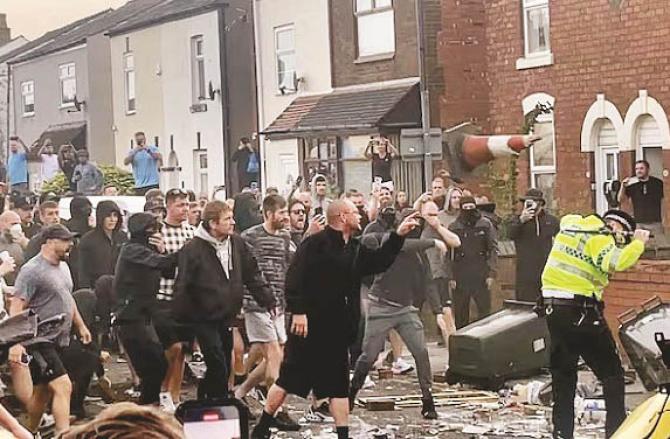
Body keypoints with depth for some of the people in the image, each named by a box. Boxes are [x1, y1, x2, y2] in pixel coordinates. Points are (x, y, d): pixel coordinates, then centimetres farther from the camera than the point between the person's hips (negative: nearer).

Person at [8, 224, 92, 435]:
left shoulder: (63, 266, 12)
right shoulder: (32, 270, -15)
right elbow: (16, 307, -19)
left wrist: (80, 325, 26)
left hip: (58, 341, 8)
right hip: (39, 341, -8)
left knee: (42, 392, 15)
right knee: (63, 387, -17)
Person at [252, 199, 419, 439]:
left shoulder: (355, 249, 13)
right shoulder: (316, 244, -13)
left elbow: (379, 262, 24)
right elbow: (295, 278, -19)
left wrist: (398, 236, 16)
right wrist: (297, 310, -26)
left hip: (337, 329, 7)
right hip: (309, 324, -7)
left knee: (339, 383, 8)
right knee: (289, 378, 2)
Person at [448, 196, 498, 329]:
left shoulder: (486, 225, 3)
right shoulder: (453, 227, 4)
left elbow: (493, 249, 2)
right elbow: (448, 254, 4)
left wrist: (491, 273, -5)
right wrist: (450, 277, -2)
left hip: (481, 275, 0)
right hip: (460, 276, 0)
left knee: (484, 310, 2)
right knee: (460, 313, 5)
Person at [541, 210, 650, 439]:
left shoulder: (571, 225, 12)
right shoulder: (599, 238, -10)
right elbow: (618, 262, -26)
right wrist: (638, 242, -10)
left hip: (553, 307, 7)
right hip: (580, 310, -7)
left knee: (562, 372, 14)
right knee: (611, 371, 4)